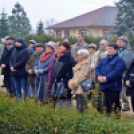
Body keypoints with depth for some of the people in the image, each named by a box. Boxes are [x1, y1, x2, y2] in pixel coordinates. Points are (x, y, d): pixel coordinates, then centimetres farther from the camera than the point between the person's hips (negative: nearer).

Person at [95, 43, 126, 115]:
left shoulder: (119, 60, -6)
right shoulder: (104, 60, 20)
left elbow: (117, 72, -19)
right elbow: (97, 68, 15)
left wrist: (106, 78, -21)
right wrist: (98, 76, -6)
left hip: (114, 87, -7)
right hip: (105, 87, 7)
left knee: (114, 106, -8)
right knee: (107, 106, 12)